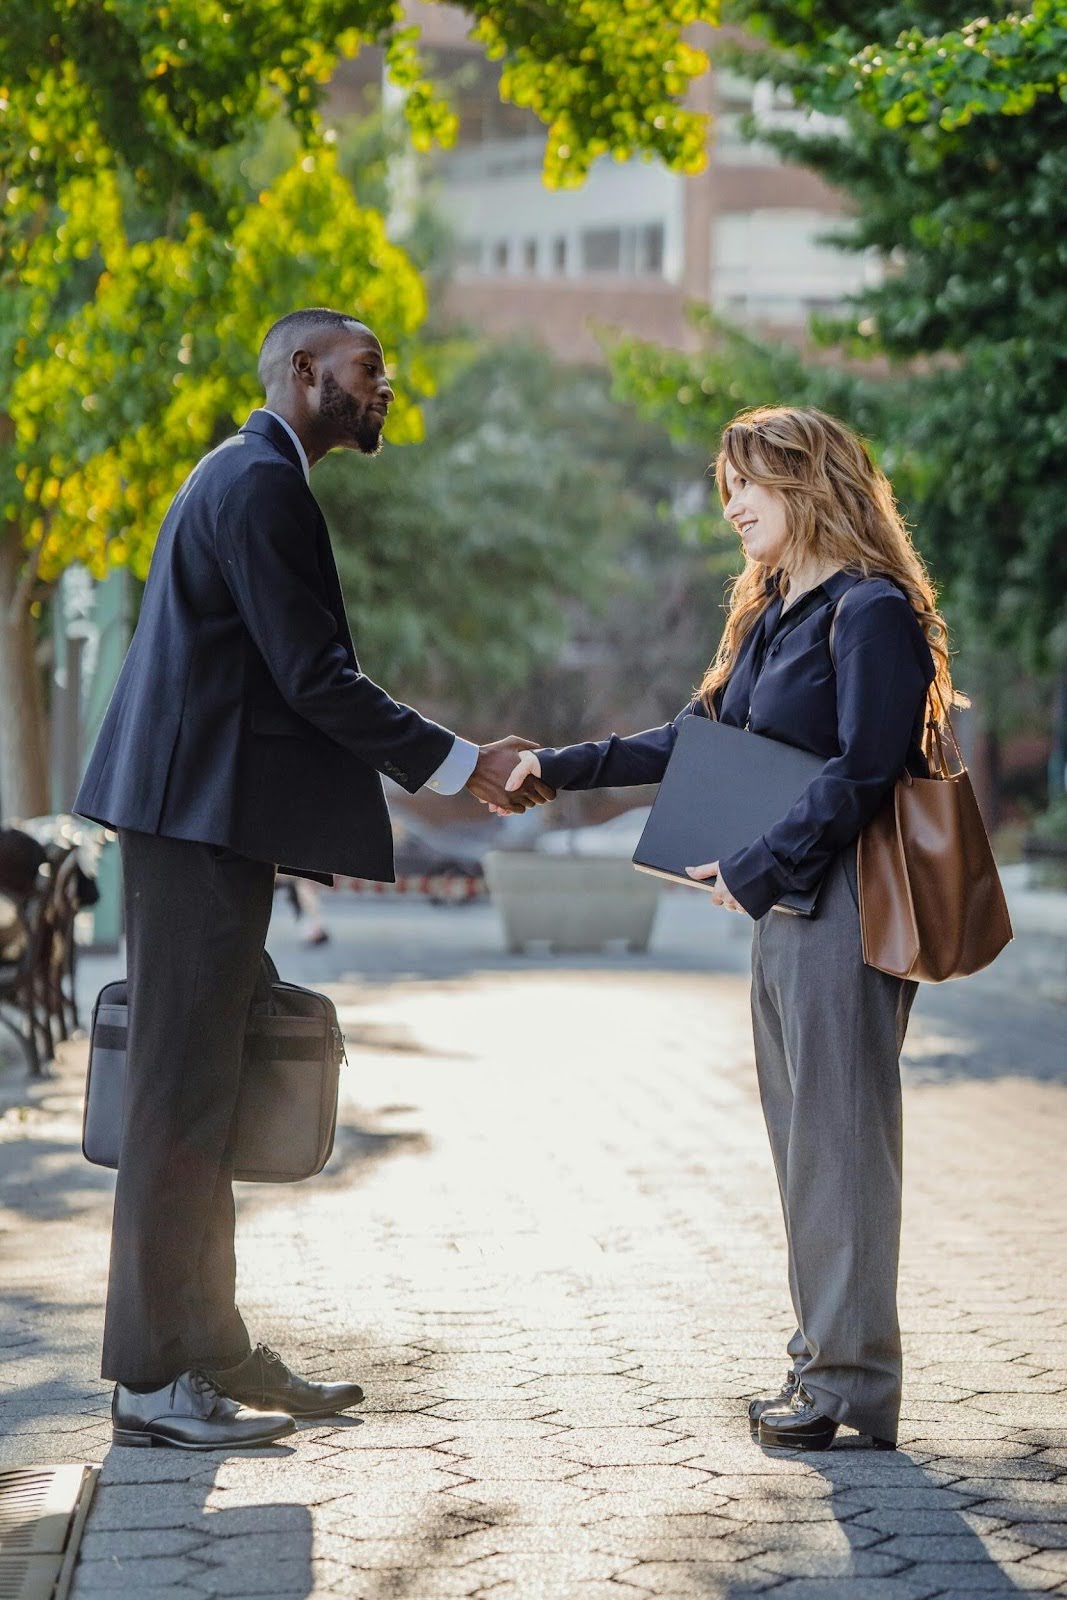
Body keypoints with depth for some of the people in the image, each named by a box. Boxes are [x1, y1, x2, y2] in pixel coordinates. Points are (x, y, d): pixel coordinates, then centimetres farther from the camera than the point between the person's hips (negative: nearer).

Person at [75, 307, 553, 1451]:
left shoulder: (252, 479, 20)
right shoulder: (262, 484, -12)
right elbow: (316, 676, -18)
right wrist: (460, 767, -12)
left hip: (209, 822, 11)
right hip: (201, 824, -11)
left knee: (201, 1097, 12)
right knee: (181, 1094, -7)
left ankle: (211, 1354, 20)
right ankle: (152, 1379, -2)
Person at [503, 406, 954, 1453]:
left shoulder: (871, 612, -10)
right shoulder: (771, 614, 18)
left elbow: (860, 774, -17)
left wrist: (753, 870, -16)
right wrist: (559, 768, 17)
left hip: (843, 906, -9)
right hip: (781, 911, 9)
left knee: (838, 1135, -5)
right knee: (802, 1133, 9)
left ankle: (851, 1383, 1)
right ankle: (823, 1360, 16)